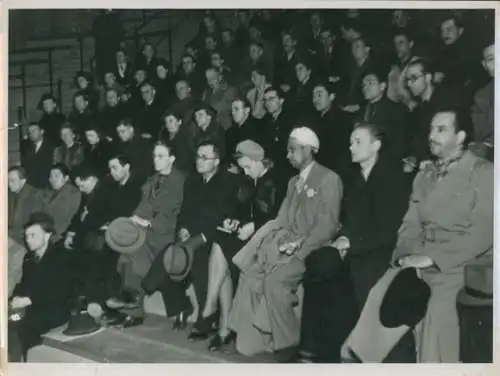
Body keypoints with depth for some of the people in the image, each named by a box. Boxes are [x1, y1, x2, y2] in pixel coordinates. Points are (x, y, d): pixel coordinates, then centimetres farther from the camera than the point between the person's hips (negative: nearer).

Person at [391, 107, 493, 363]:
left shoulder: (484, 173, -1)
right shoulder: (424, 174, 17)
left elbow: (482, 233, -11)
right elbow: (411, 224, 10)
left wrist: (431, 257, -17)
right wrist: (407, 254, -9)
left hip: (460, 267, -5)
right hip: (418, 264, 5)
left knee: (438, 310, -25)